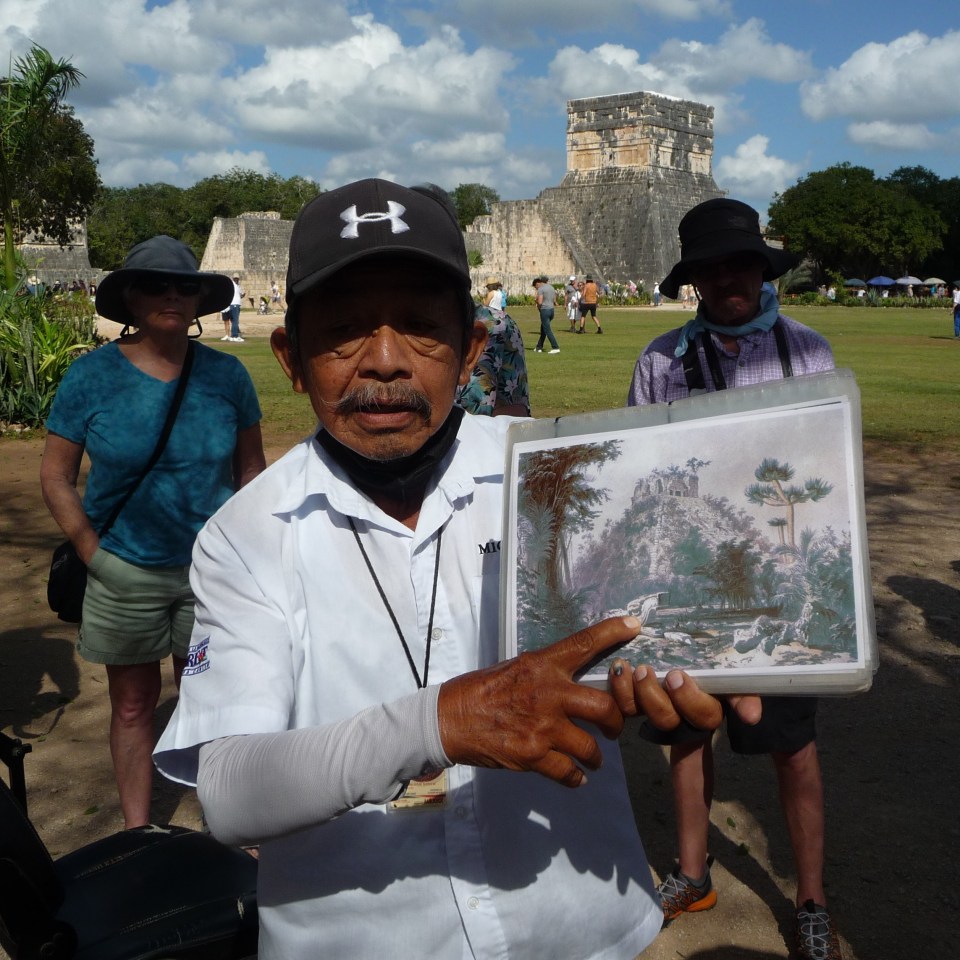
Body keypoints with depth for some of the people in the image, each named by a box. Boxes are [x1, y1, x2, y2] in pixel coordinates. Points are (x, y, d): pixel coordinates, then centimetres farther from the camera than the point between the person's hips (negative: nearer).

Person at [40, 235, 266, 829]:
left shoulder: (226, 374, -1)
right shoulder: (92, 375, -5)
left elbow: (251, 468, 7)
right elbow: (56, 475, -1)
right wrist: (93, 554, -8)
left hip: (213, 569, 1)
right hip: (125, 572, 0)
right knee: (133, 706, 12)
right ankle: (136, 833, 28)